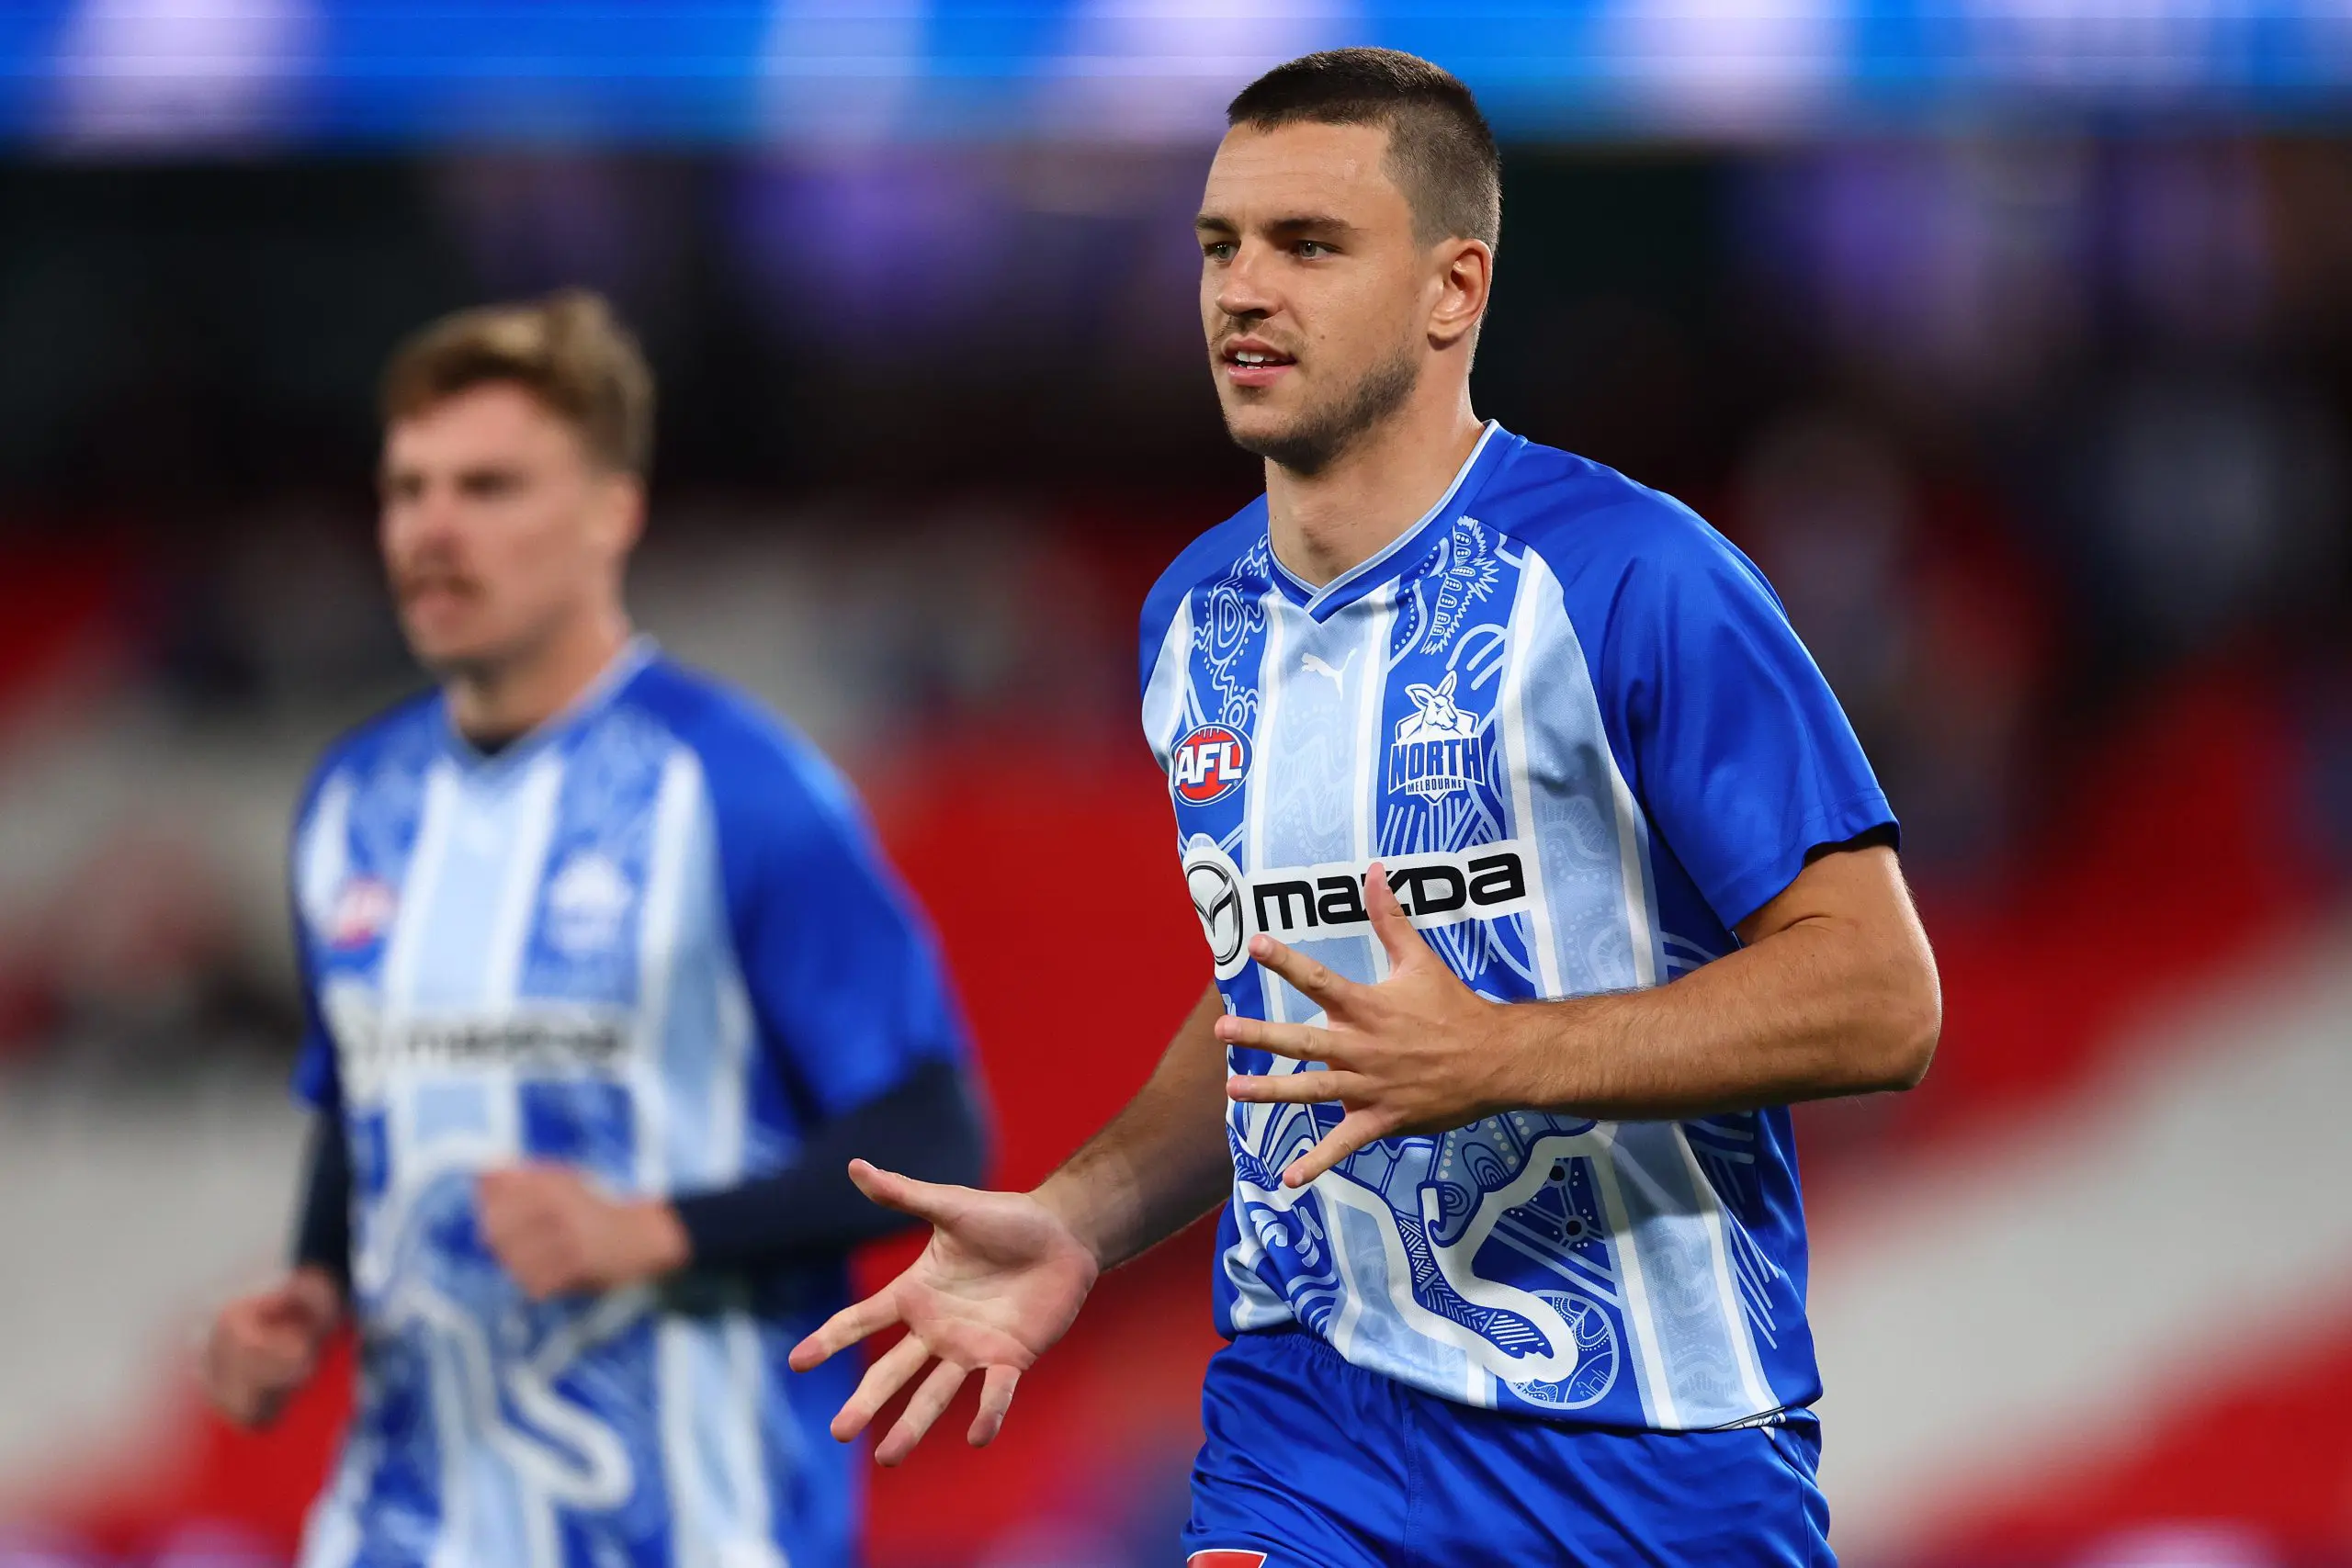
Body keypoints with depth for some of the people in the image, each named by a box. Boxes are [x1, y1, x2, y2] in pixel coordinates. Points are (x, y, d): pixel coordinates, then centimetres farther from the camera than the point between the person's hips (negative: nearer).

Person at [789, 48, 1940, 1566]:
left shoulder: (1629, 575, -12)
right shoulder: (1199, 616, 10)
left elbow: (1880, 997, -15)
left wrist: (1491, 1058, -24)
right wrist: (1075, 1225, 9)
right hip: (1304, 1430, 5)